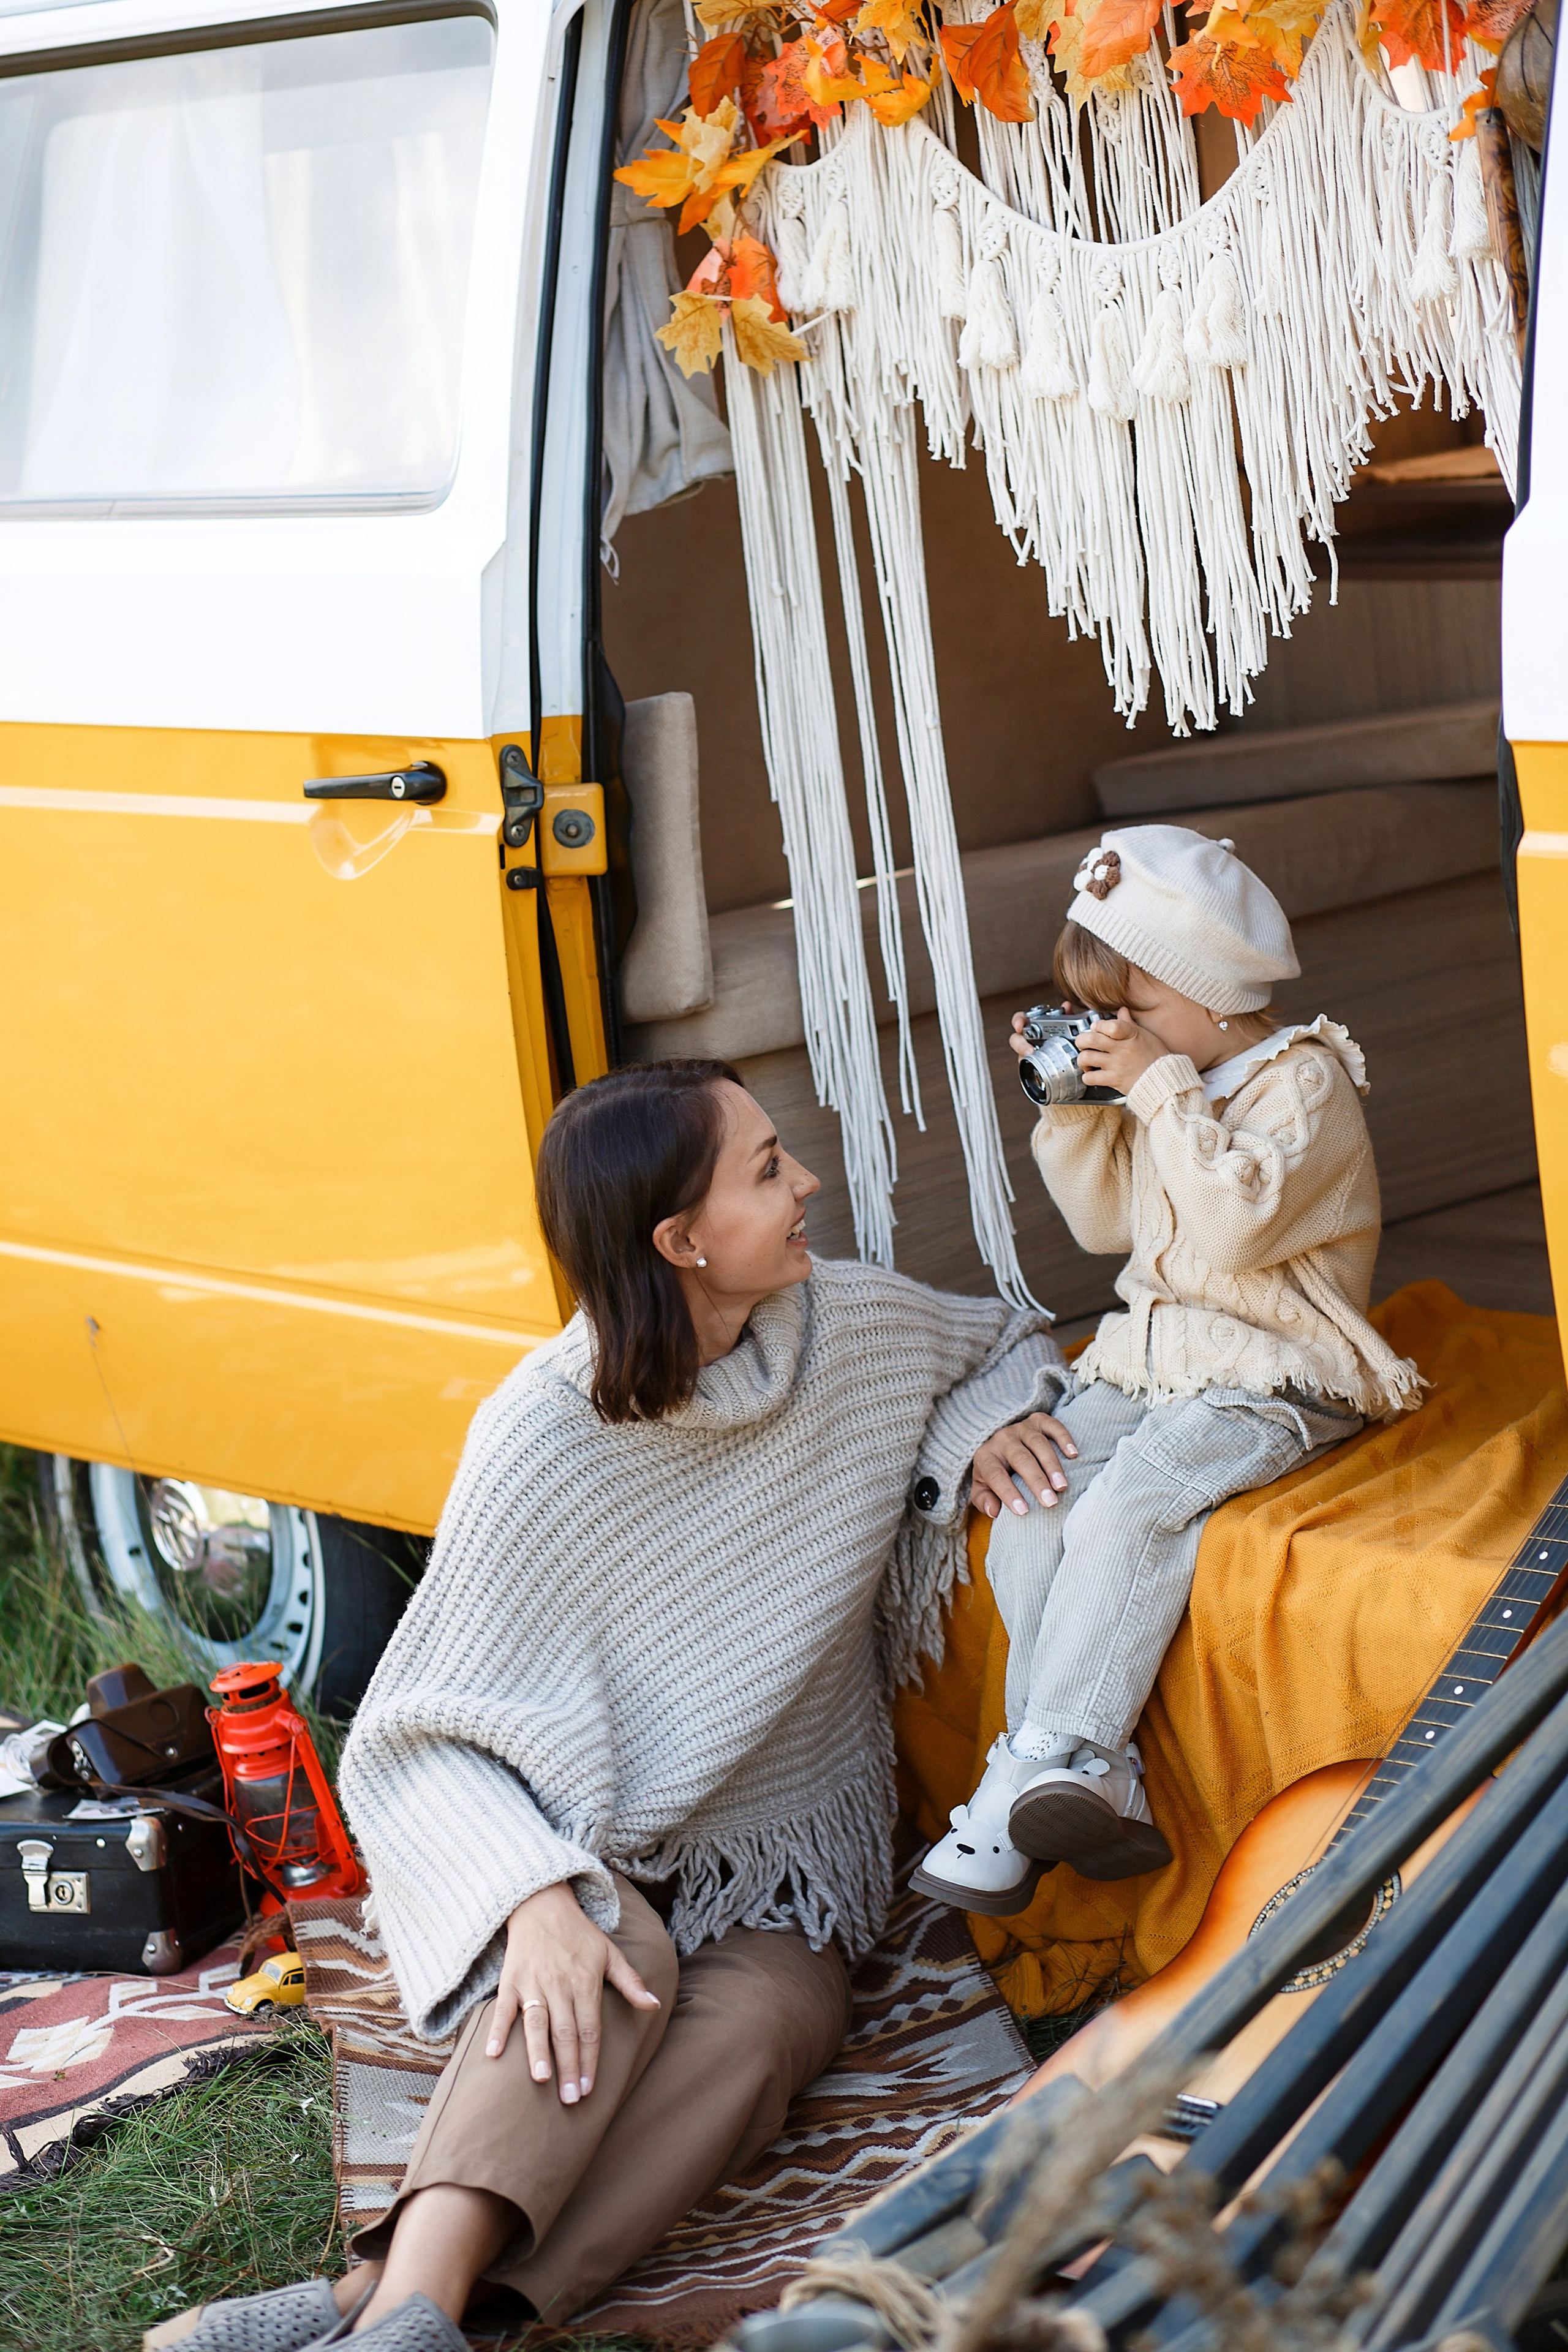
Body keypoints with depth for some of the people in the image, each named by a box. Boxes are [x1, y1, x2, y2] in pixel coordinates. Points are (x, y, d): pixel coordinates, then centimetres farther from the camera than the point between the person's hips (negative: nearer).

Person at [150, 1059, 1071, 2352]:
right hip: (602, 1848, -2)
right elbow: (420, 1735, -19)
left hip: (789, 1857, 3)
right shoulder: (544, 1440, -18)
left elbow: (1012, 1340, 21)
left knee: (755, 2025, -31)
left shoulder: (853, 1323, -4)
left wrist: (988, 1424, -3)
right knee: (617, 1965, -38)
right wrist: (535, 1895, -37)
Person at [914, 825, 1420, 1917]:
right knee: (1029, 1516, -16)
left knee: (1124, 1511, -31)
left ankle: (1039, 1768, -31)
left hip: (1269, 1381, -8)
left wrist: (1161, 1090, -19)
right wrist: (1071, 1105, 11)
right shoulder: (1169, 1081, 16)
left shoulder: (1305, 1079, -8)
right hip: (1144, 1360, 8)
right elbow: (1107, 1218, 25)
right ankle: (1094, 1784, -19)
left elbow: (1236, 1220, -23)